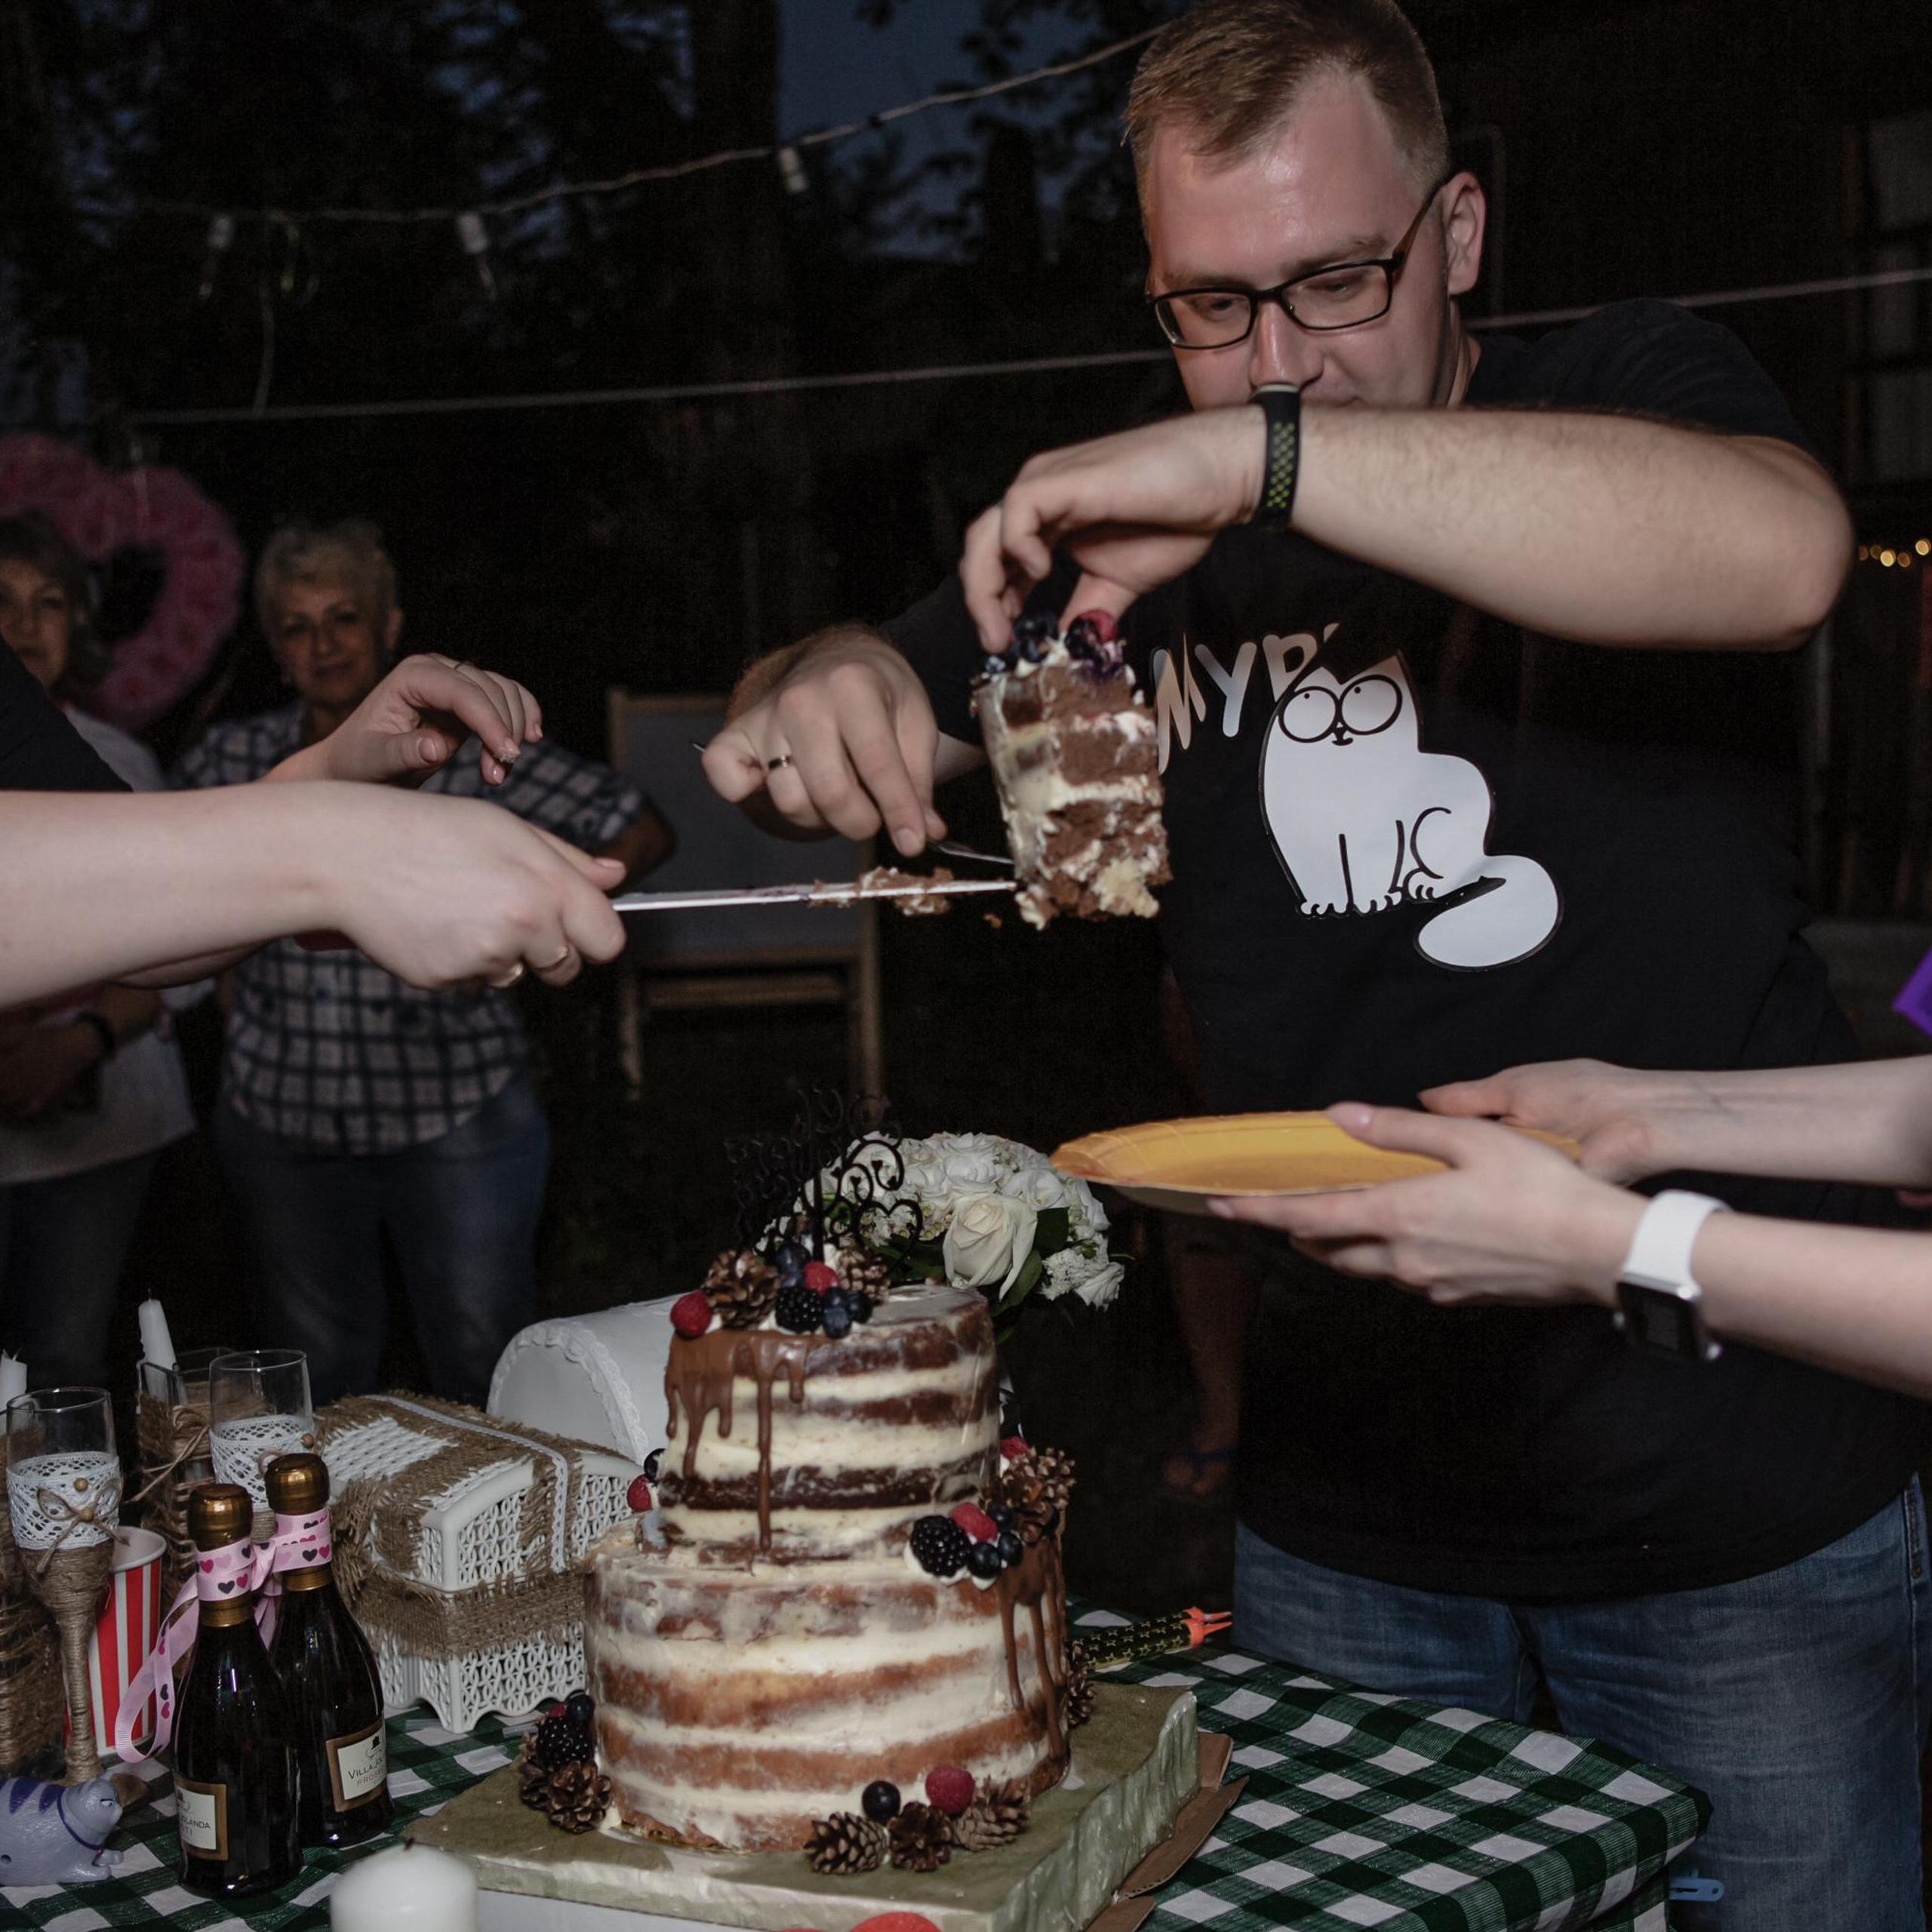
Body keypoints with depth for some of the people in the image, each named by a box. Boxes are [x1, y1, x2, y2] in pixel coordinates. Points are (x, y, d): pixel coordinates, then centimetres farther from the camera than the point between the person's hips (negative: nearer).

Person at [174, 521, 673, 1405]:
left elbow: (641, 832, 0)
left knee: (486, 1375, 6)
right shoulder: (230, 760, 5)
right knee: (314, 1389, 11)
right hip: (284, 1116, 2)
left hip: (456, 1109, -2)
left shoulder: (468, 745, -3)